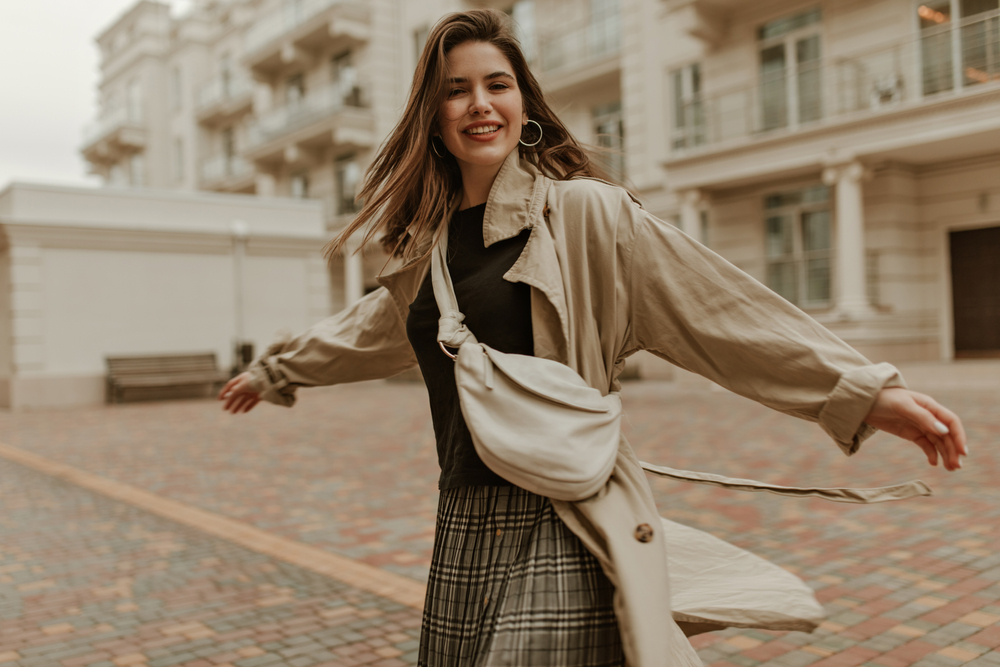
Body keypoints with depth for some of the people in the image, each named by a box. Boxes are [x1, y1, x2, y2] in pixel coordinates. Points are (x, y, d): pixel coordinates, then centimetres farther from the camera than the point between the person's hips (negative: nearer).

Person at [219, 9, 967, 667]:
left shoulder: (582, 212, -6)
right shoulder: (431, 243, 12)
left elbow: (720, 306, -9)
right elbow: (372, 327, 29)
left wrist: (865, 391, -15)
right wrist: (276, 370, 43)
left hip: (562, 530, -6)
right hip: (465, 529, 6)